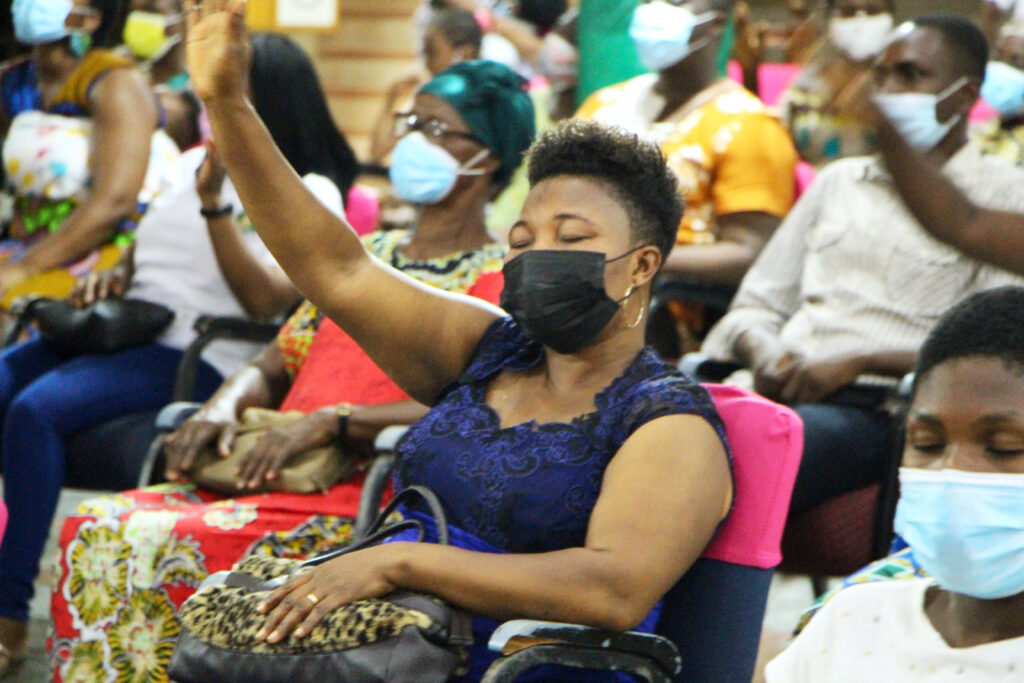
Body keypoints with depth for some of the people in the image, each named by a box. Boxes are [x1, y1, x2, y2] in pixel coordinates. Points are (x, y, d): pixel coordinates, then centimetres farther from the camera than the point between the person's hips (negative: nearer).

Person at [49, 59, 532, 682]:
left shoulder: (502, 281, 1)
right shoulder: (368, 255, 25)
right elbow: (277, 365, 22)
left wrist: (333, 421, -20)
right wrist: (224, 406, 0)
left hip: (370, 498, -7)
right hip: (274, 478, 7)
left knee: (158, 545, -28)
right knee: (96, 527, -17)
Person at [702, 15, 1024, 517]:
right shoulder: (838, 180, 28)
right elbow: (756, 306, 25)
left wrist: (856, 364, -13)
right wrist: (763, 354, -1)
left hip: (882, 411, -5)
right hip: (780, 391, 5)